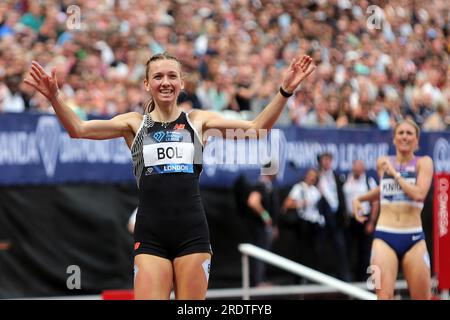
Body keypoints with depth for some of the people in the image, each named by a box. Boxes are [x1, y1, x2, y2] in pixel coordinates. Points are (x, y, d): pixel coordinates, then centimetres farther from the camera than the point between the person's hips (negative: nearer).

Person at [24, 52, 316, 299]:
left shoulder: (198, 120, 10)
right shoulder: (135, 123, 8)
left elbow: (256, 128, 1)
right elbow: (78, 129, -3)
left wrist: (285, 91, -11)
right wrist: (54, 97, -20)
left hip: (192, 233, 1)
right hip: (151, 236, 0)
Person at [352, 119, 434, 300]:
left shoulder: (423, 163, 1)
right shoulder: (383, 163, 10)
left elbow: (419, 194, -16)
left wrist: (395, 173, -11)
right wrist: (360, 199, 19)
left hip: (414, 239, -1)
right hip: (385, 237, 1)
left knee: (422, 298, 4)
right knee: (384, 296, -15)